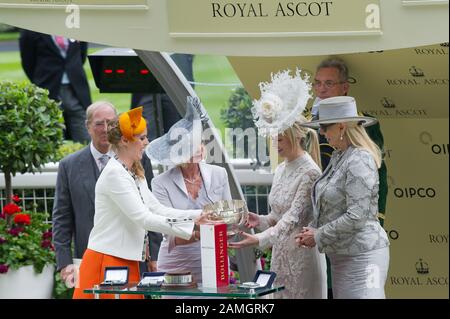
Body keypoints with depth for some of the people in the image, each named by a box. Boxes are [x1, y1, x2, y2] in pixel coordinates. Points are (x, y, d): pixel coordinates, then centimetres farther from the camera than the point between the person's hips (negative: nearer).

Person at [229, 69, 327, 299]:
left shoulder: (309, 173, -14)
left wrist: (259, 239, -31)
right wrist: (261, 221, -2)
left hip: (302, 254, -8)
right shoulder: (281, 170, 12)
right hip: (280, 253, 8)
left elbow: (293, 218, -21)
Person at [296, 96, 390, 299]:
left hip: (362, 254, -10)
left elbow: (356, 217, -21)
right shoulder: (338, 157, 13)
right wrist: (313, 229, 7)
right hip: (342, 255, 10)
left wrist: (318, 236, -12)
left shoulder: (359, 162, -17)